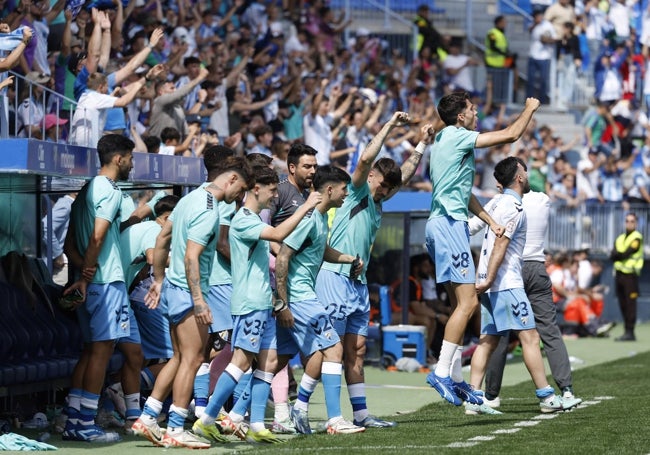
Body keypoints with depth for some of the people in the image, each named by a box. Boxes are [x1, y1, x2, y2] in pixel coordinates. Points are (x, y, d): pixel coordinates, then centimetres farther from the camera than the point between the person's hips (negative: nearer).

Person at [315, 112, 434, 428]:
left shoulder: (377, 205, 21)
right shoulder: (358, 193, -3)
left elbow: (405, 174, 34)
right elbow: (366, 159, -19)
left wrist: (423, 144, 32)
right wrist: (389, 127, -14)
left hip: (358, 281, 9)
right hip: (335, 277, -9)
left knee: (356, 349, 9)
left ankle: (360, 413, 11)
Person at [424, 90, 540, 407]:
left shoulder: (447, 140, 21)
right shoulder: (456, 137, -9)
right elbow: (510, 135, -10)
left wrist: (490, 221, 24)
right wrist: (530, 109, 7)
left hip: (445, 224, 11)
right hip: (448, 223, -11)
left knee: (461, 304, 11)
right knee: (467, 302, -14)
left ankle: (455, 378, 12)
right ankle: (442, 371, -16)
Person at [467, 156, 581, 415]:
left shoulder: (496, 202, 16)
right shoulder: (514, 207, -11)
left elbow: (469, 227, 21)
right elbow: (500, 244, -18)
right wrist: (489, 280, -21)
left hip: (489, 284, 9)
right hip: (506, 284, -9)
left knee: (488, 340, 6)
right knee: (530, 336, -7)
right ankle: (547, 397, -7)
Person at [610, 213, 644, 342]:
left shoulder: (637, 238, -3)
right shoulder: (620, 238, 17)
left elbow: (627, 253, -15)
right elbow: (612, 256, 6)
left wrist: (618, 254, 0)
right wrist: (621, 255, -11)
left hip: (630, 274, -7)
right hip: (619, 273, 7)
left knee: (630, 303, -10)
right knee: (623, 304, 7)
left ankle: (630, 332, -11)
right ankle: (627, 332, 12)